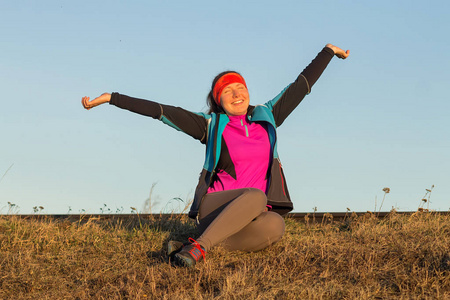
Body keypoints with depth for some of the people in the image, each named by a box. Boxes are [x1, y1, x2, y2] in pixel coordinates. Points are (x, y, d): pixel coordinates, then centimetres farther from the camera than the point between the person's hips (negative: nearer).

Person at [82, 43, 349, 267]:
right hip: (214, 208, -3)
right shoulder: (211, 125, 7)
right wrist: (111, 98, -2)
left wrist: (329, 51, 33)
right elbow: (160, 110, 1)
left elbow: (301, 85, 24)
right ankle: (199, 248, -40)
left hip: (254, 217, 3)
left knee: (275, 226, -34)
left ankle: (194, 246, -30)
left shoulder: (267, 116, 15)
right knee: (255, 196, -36)